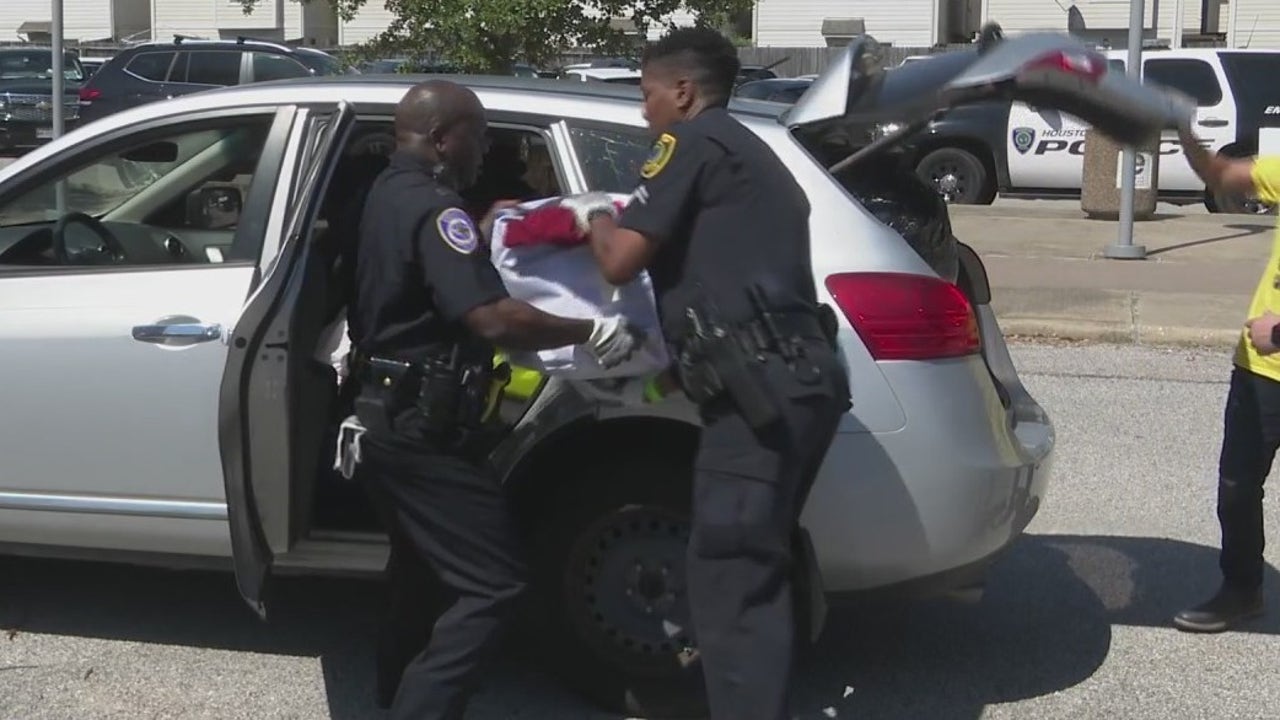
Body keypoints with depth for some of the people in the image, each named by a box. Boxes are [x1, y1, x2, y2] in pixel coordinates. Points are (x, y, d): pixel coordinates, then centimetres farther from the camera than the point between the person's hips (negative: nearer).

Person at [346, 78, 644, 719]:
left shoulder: (390, 192, 11)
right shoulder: (431, 206, -21)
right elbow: (495, 319, -31)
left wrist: (482, 232, 26)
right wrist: (592, 331, -22)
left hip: (391, 419, 11)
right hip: (423, 429, -11)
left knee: (422, 565, 28)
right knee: (491, 584, -10)